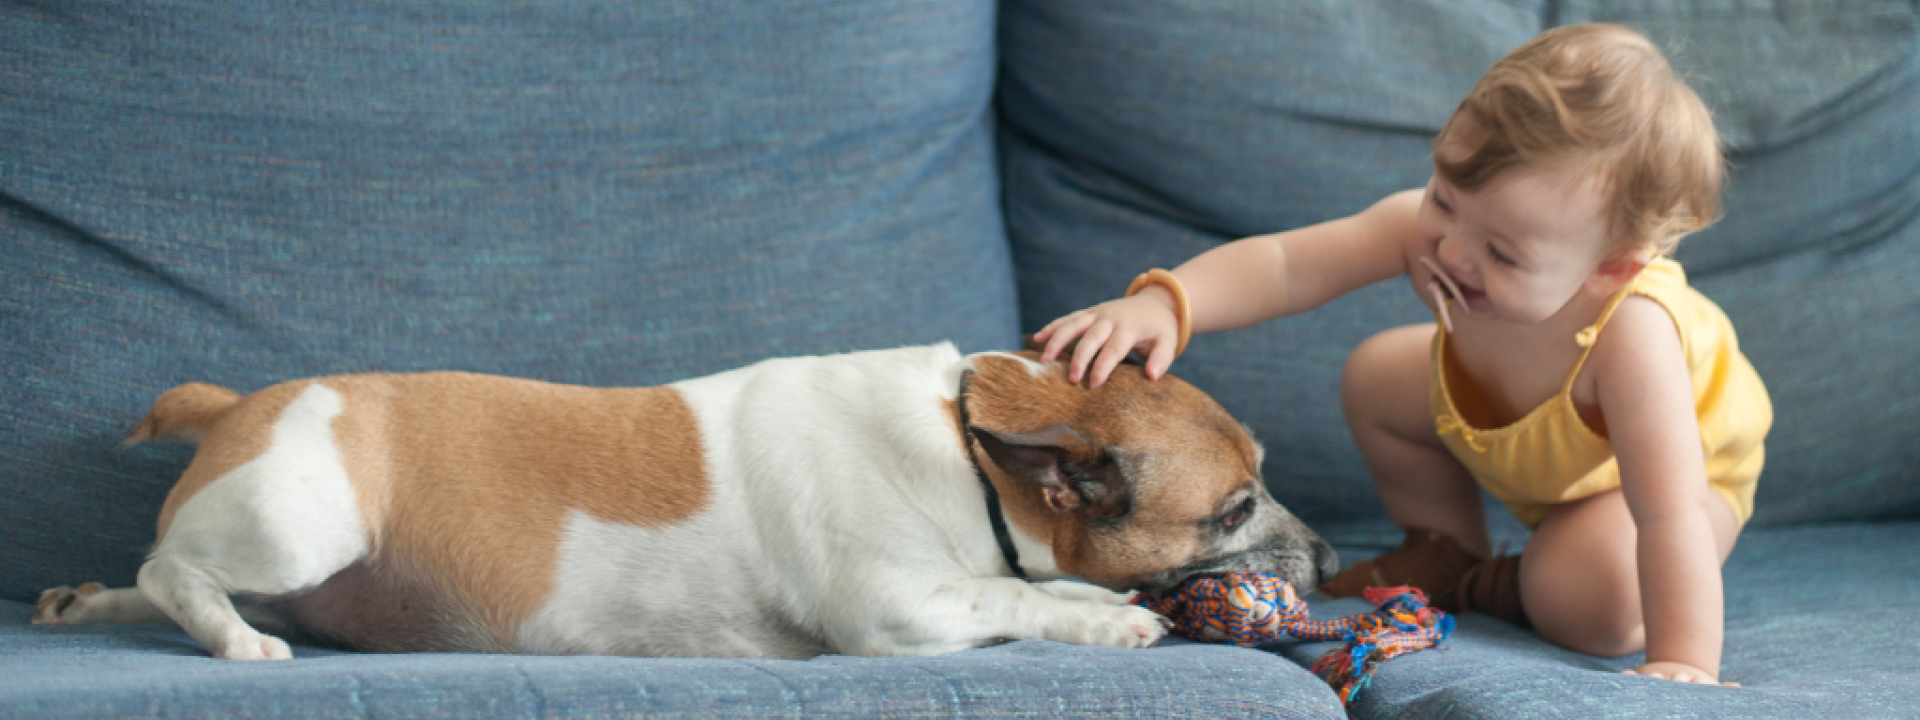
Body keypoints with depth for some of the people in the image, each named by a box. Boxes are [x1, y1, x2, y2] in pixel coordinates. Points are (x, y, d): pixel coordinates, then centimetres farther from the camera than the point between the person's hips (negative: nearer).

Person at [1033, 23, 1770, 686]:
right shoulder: (1427, 228, -32)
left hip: (1683, 457, -6)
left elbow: (1671, 514, -48)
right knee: (1375, 378, 2)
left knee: (1595, 607, -30)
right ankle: (1447, 554, 22)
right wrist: (1162, 305, -47)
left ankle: (1486, 588, 4)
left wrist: (1682, 667, -52)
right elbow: (1287, 263, -30)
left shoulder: (1631, 335, -48)